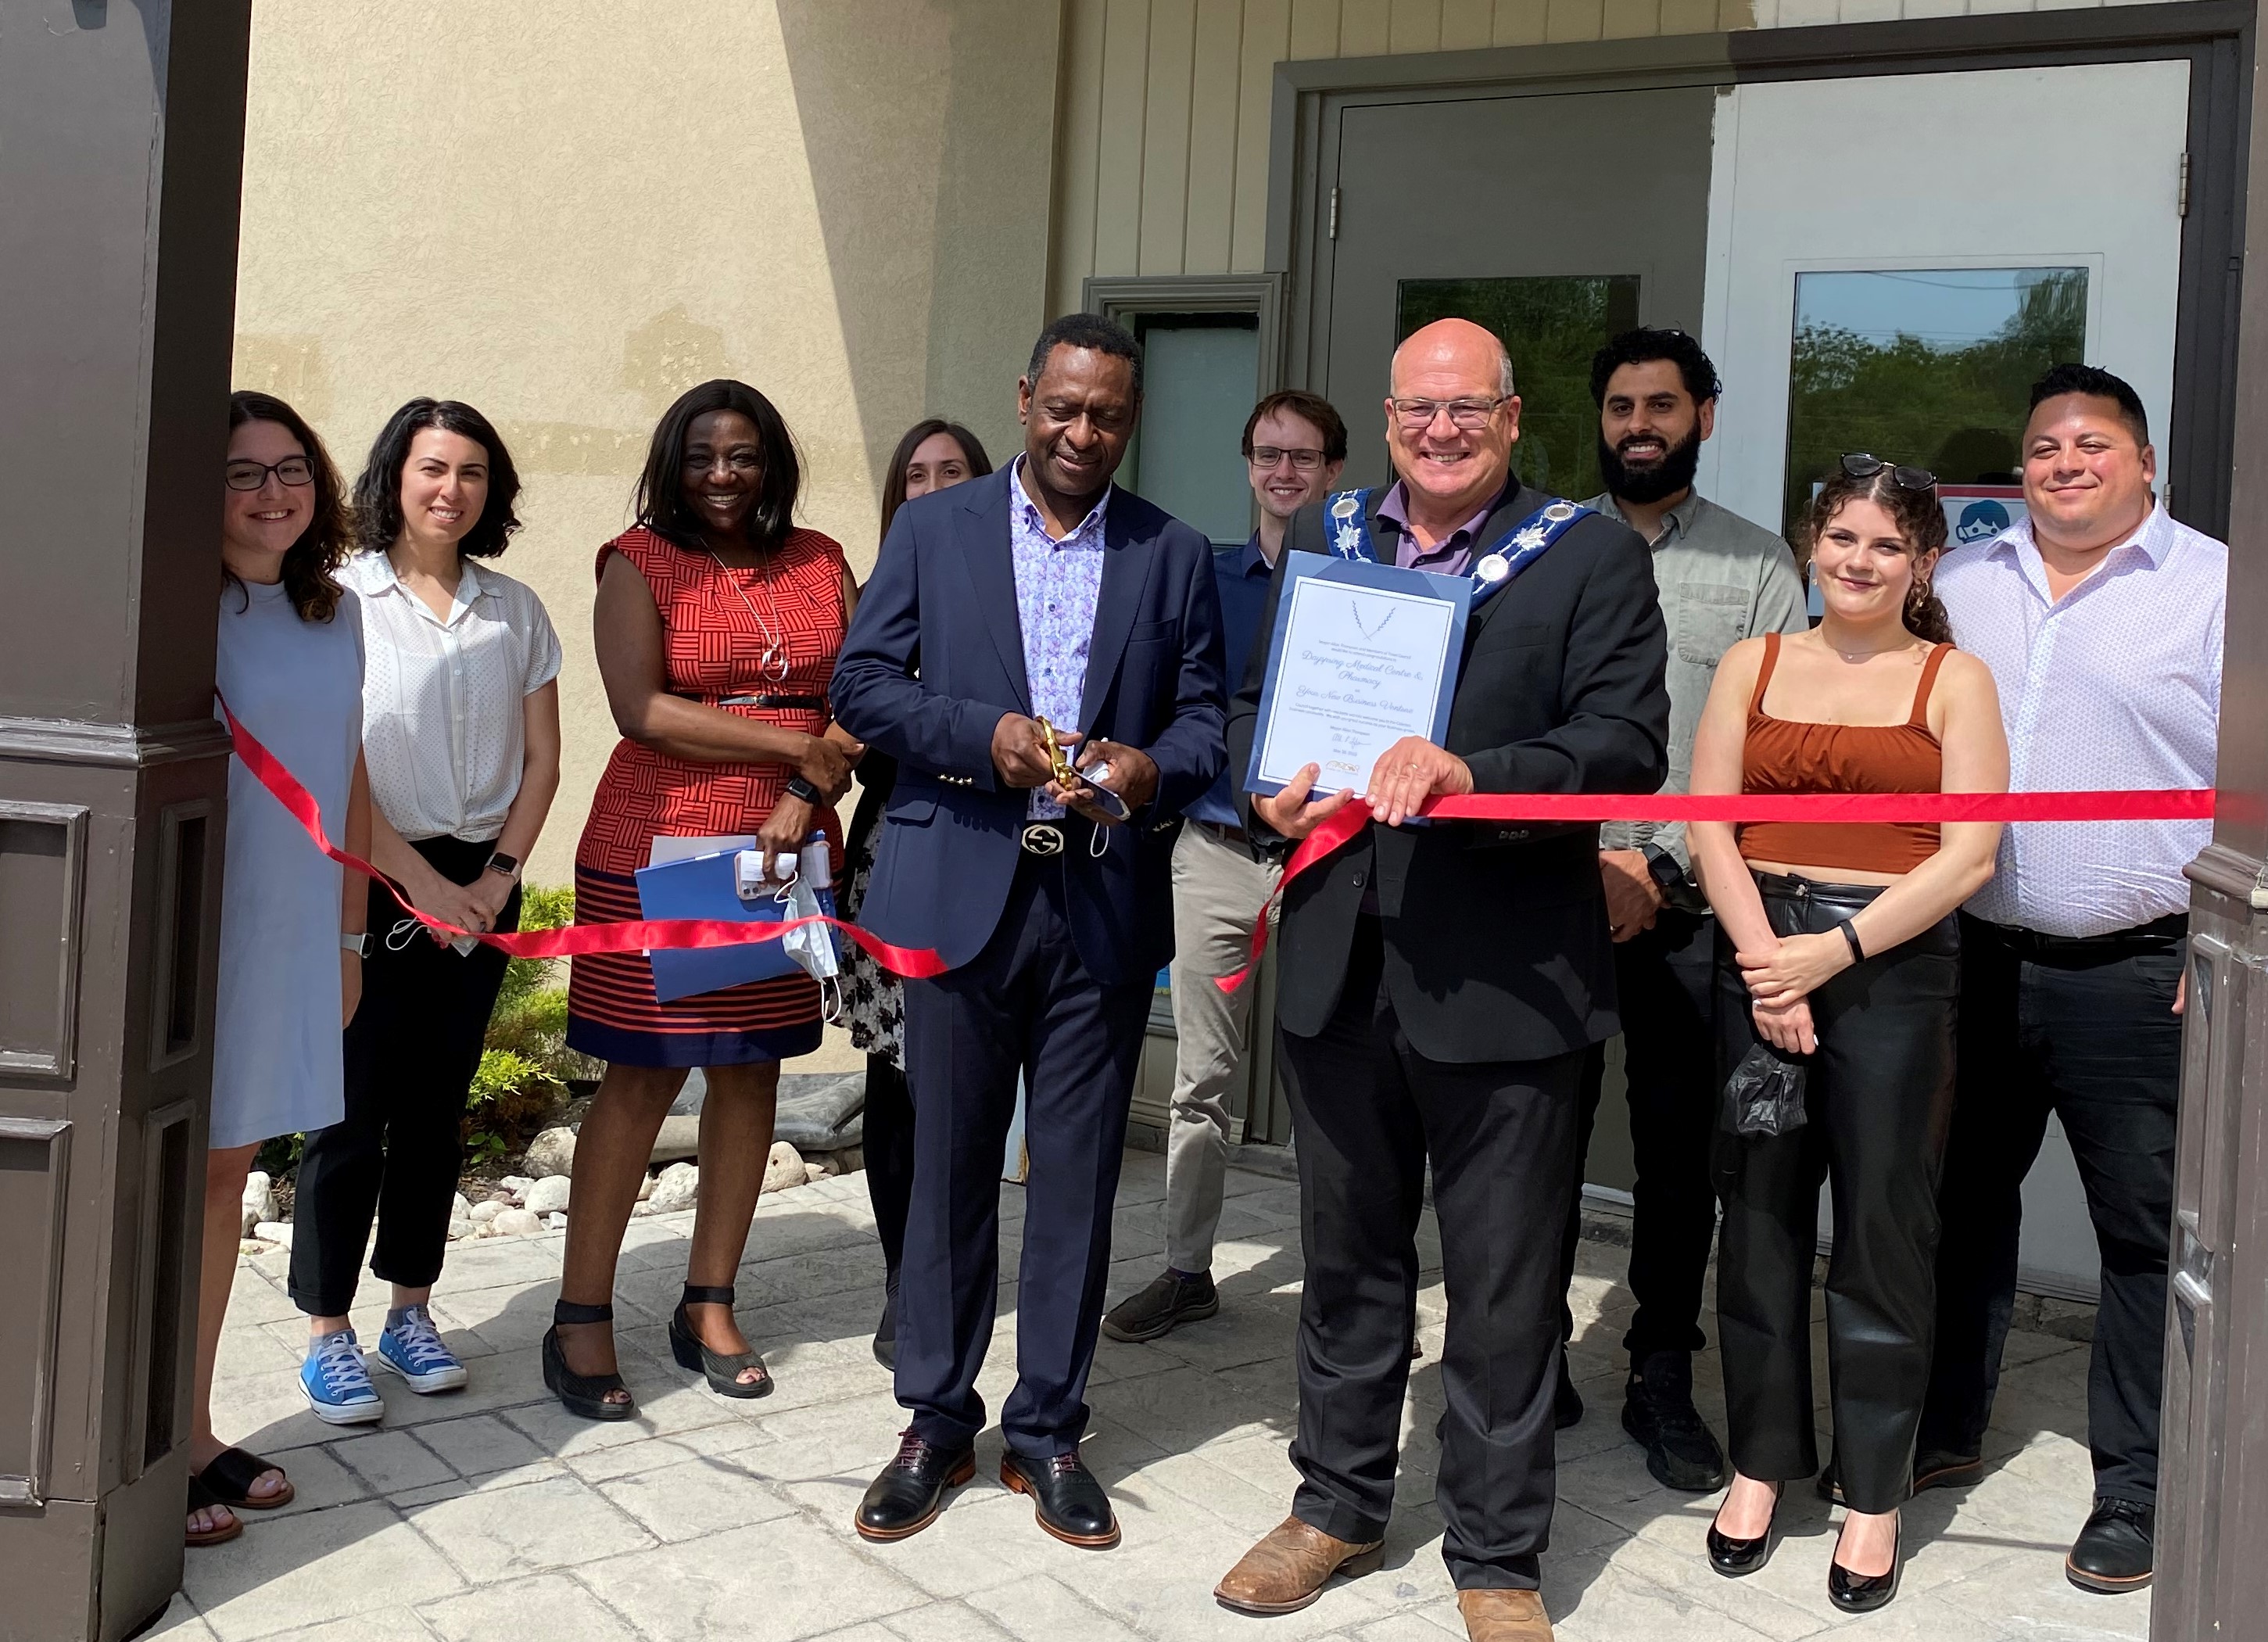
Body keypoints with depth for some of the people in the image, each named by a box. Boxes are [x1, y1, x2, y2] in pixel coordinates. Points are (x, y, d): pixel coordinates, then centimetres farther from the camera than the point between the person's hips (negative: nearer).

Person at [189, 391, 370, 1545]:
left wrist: (350, 934, 15)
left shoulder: (336, 614, 9)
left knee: (227, 1171, 13)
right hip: (193, 930, -6)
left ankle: (194, 1429, 25)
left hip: (294, 937, 6)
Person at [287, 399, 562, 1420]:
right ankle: (328, 1333, 10)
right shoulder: (344, 599, -4)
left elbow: (541, 759, 8)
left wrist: (498, 876, -3)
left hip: (478, 886, 4)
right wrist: (420, 880, -12)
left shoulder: (514, 611, 7)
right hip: (372, 881, -4)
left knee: (436, 1106, 11)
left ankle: (411, 1309, 23)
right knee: (352, 1109, -2)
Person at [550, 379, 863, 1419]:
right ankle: (580, 1320, 8)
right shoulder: (639, 564, -1)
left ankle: (709, 1308, 20)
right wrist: (795, 745, -13)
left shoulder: (820, 564, 10)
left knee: (753, 1069, 7)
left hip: (788, 854, 4)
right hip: (659, 853, -4)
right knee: (642, 1077, -2)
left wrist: (809, 796, -13)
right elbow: (641, 709, -12)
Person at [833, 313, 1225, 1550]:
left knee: (1077, 1175, 7)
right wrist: (985, 734, -13)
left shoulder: (1175, 556, 9)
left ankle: (1047, 1433, 21)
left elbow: (1205, 717, 6)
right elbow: (862, 684, 2)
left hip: (1107, 902, 1)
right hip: (962, 890, 0)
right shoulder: (932, 531, 7)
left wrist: (1152, 770, -16)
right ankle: (936, 1424, 23)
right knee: (949, 1166, 8)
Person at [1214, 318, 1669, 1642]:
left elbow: (1628, 744, -12)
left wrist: (1471, 775, -26)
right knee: (1349, 1259, 19)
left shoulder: (1594, 557, -2)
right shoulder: (1322, 538, 11)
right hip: (1339, 967, 4)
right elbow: (1259, 697, 18)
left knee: (1505, 1287, 7)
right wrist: (1267, 788, -4)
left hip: (1502, 977, -4)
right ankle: (1340, 1506, 37)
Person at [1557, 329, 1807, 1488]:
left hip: (1692, 905, 0)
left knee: (1680, 1147, 6)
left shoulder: (1759, 566, 7)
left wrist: (1662, 869, -11)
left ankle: (1663, 1379, 19)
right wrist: (1585, 860, -8)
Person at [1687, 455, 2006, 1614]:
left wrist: (1834, 951, -13)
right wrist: (1765, 963, -10)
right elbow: (1711, 829, 3)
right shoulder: (1753, 664, 10)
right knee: (1759, 1214, 8)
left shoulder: (1955, 680, 4)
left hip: (1894, 966, -2)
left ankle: (1874, 1495, 17)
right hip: (1759, 957, 2)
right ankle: (1762, 1460, 25)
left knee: (1882, 1227, 3)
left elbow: (1968, 858, -5)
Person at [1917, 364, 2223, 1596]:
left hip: (2139, 974, -4)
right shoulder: (1962, 586, 12)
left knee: (2148, 1234, 4)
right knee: (1960, 1201, 14)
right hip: (1972, 960, 4)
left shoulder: (2215, 588, -2)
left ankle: (2135, 1490, 17)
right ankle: (1943, 1430, 30)